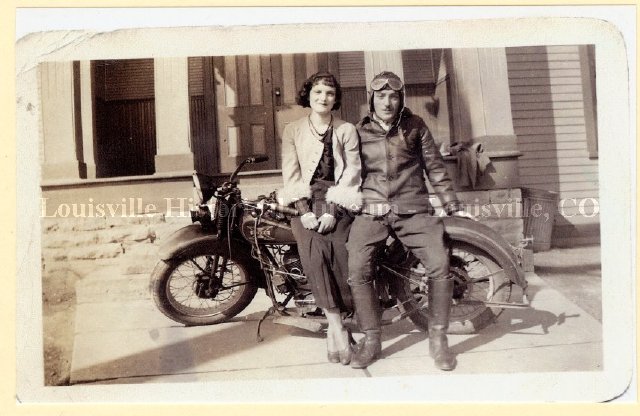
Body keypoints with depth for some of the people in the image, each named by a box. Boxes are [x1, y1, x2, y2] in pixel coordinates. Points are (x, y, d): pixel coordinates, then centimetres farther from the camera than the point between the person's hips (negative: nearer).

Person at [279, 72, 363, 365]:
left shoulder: (347, 130, 13)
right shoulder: (293, 131, 15)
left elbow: (352, 171, 2)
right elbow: (291, 173, 4)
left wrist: (332, 210, -13)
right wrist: (304, 210, -12)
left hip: (338, 200, 0)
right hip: (305, 201, 0)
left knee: (338, 250, -27)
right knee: (313, 250, -27)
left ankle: (333, 326, -16)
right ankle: (337, 326, -25)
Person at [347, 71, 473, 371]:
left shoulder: (415, 126, 12)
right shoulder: (359, 131, 13)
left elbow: (435, 168, 12)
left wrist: (453, 206, 10)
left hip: (412, 209, 0)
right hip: (371, 211, 1)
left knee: (439, 264, -18)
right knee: (357, 269, -19)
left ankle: (438, 339, -1)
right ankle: (371, 339, -3)